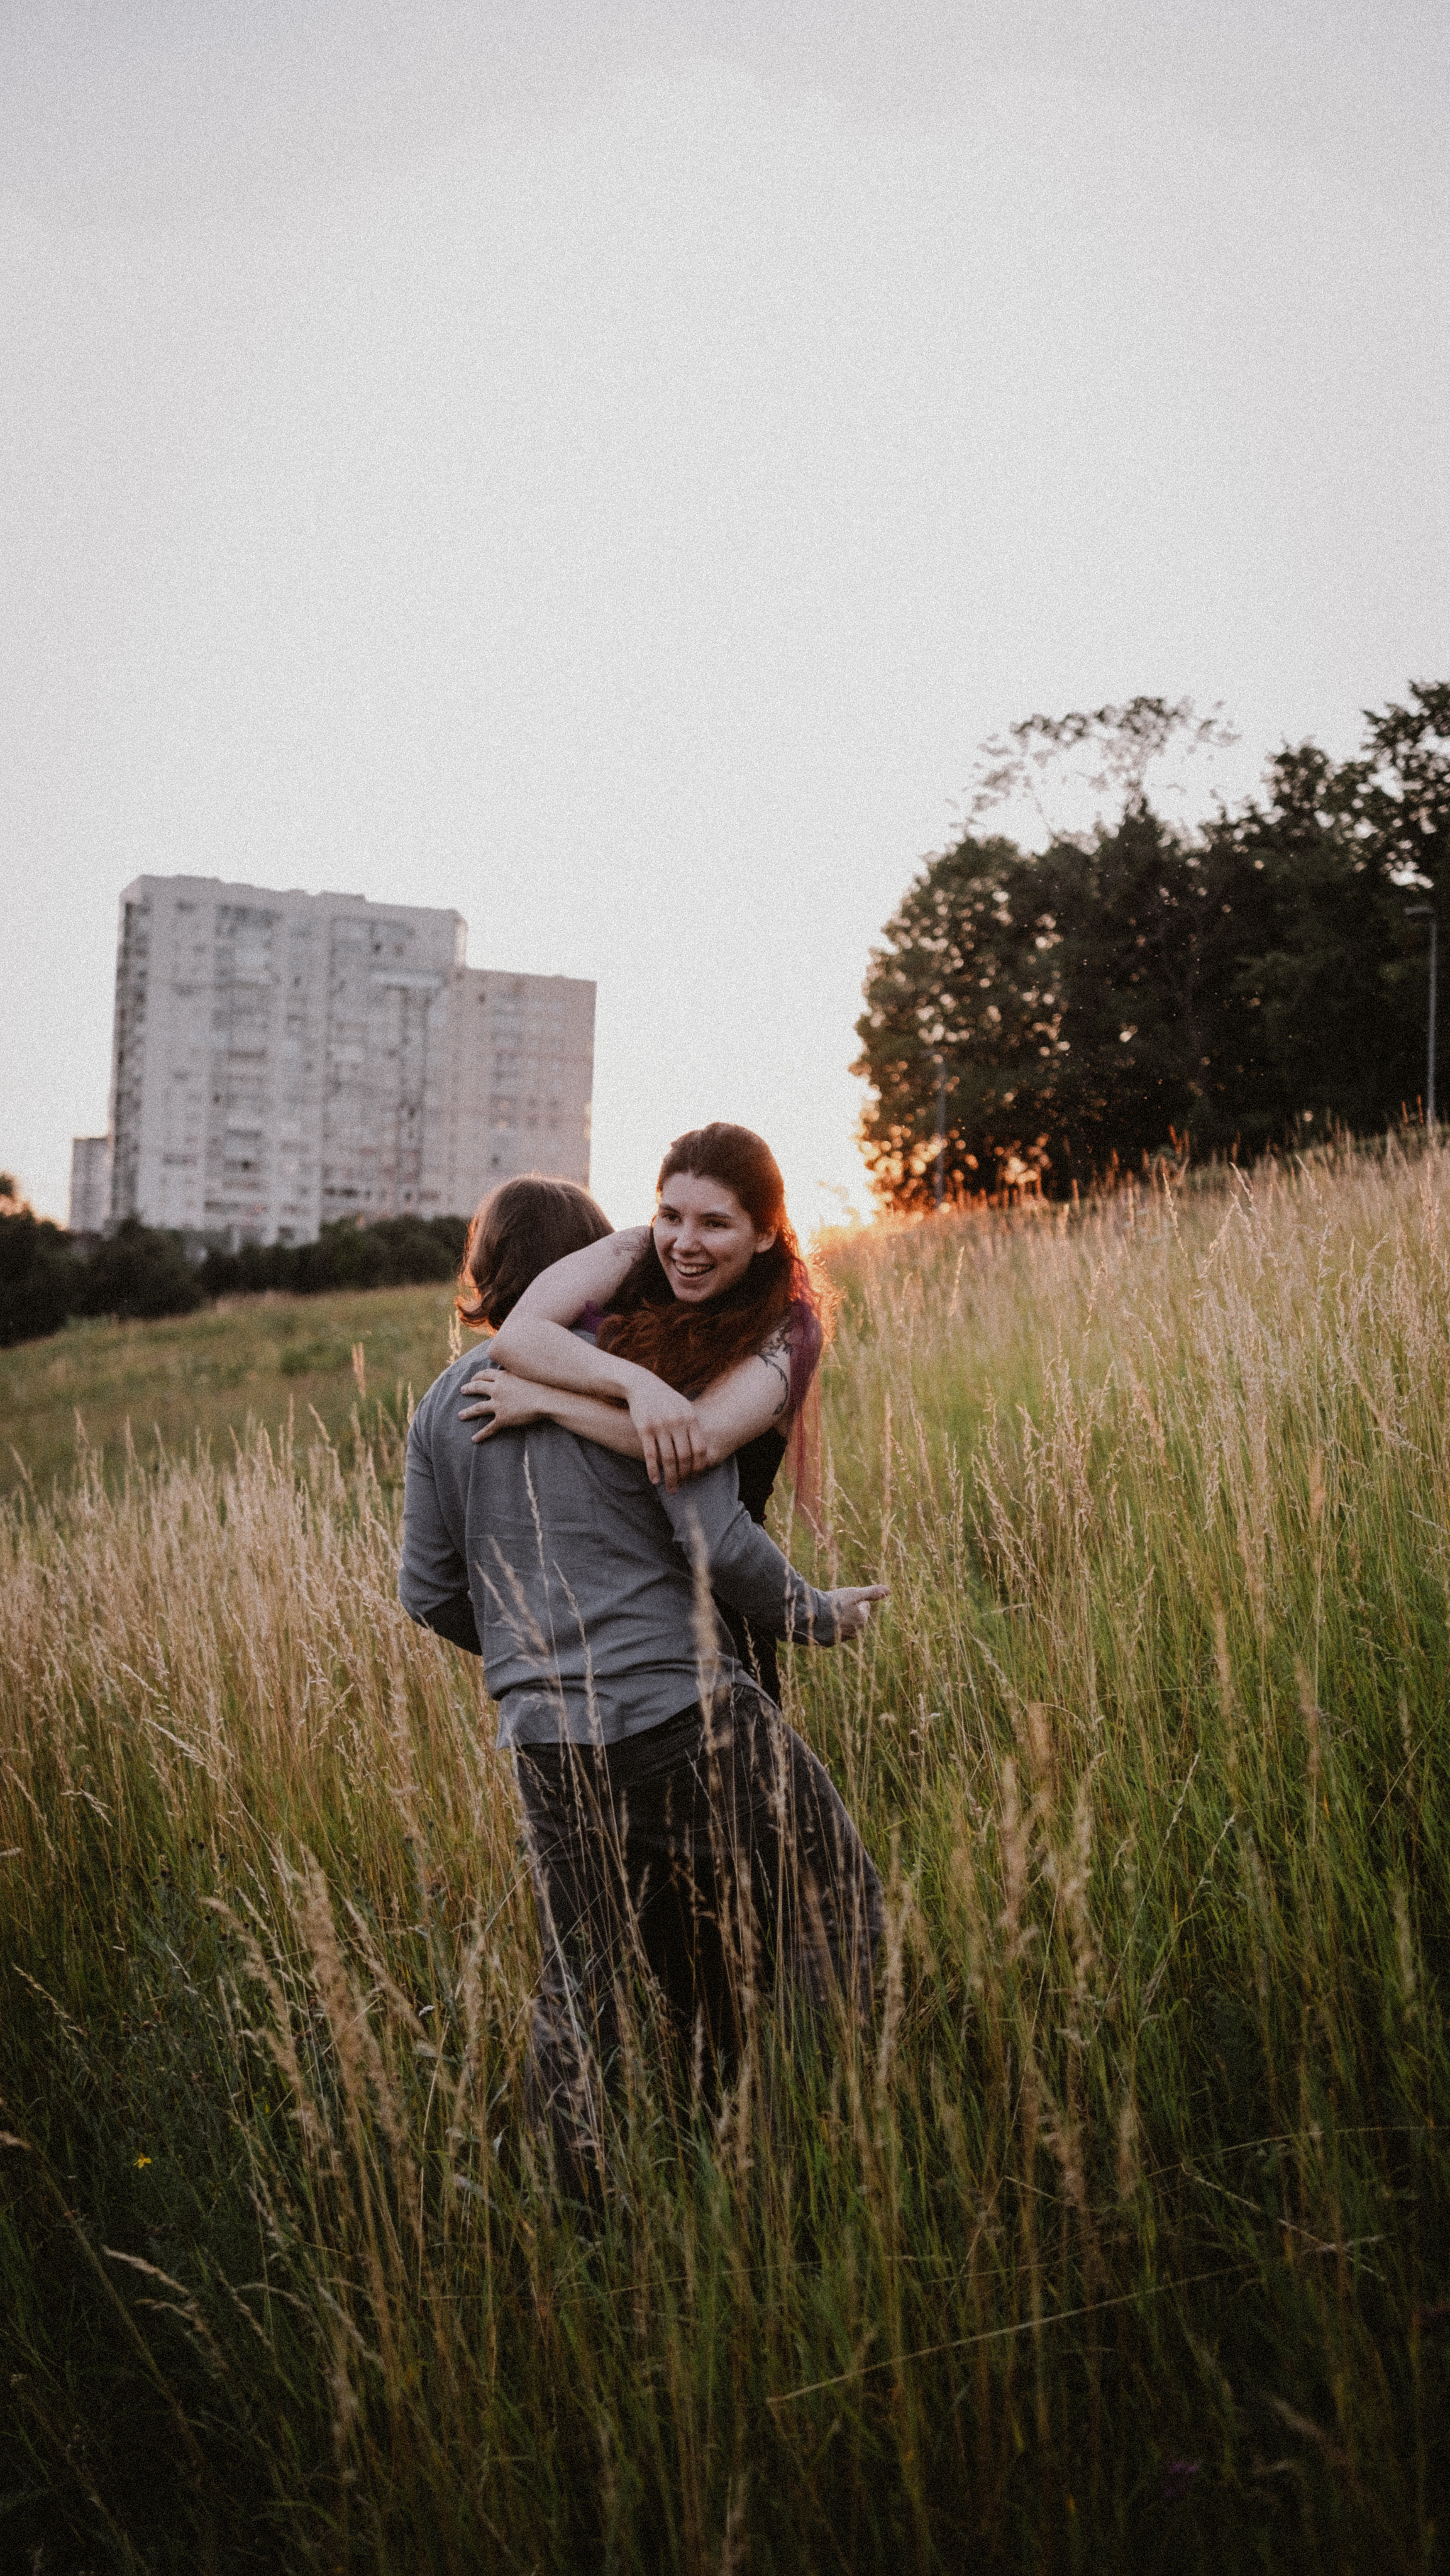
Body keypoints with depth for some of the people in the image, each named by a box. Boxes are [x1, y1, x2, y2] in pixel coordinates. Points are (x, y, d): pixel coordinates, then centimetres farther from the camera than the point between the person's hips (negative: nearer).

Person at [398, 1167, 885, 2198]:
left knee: (581, 1972, 17)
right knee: (832, 1900, 11)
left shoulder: (445, 1404, 8)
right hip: (681, 1707, -5)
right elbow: (716, 1539, -14)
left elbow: (430, 1590, 11)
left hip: (546, 1737, 6)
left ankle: (582, 2189, 24)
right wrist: (817, 1614, 2)